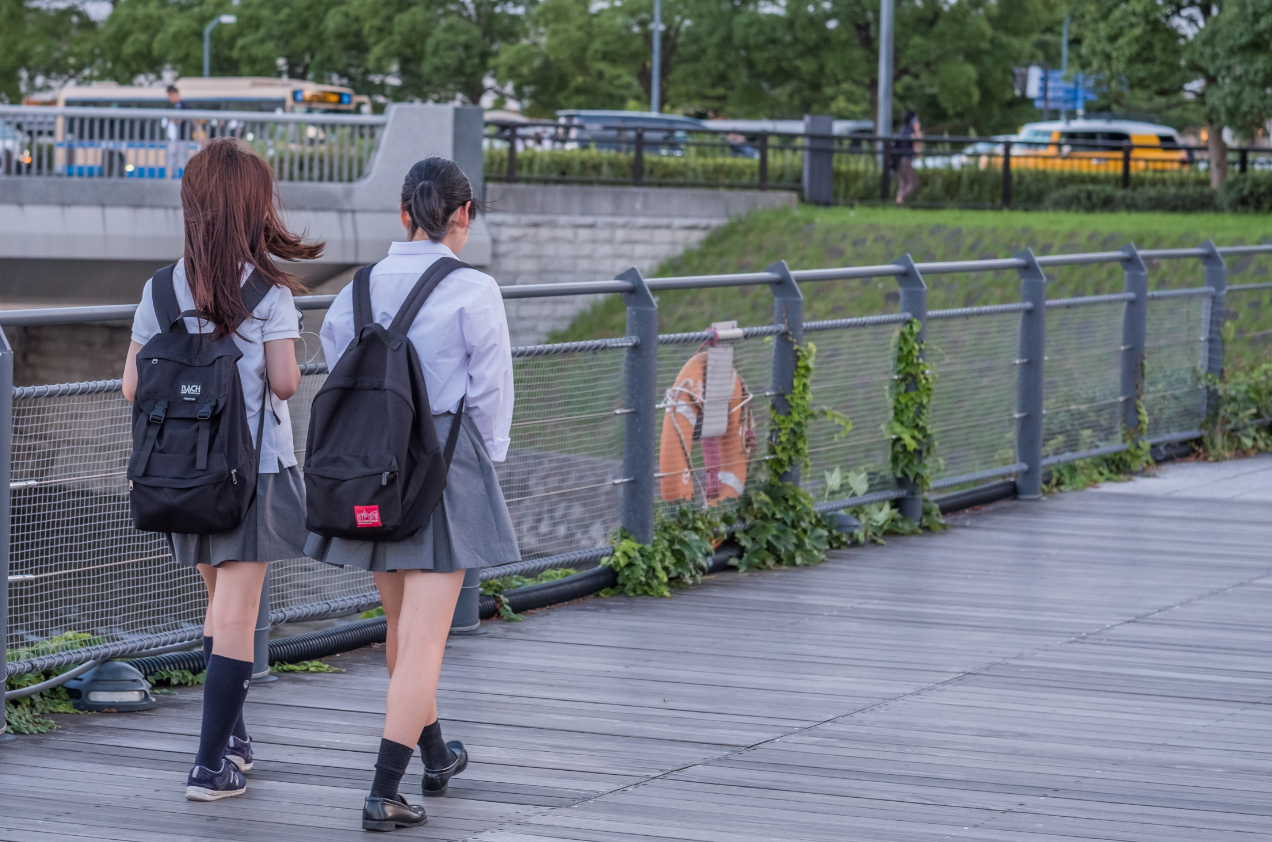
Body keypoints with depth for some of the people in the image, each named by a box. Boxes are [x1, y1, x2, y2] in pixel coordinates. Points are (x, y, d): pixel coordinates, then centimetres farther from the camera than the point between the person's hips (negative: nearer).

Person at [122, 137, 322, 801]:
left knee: (220, 603, 21)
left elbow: (133, 386, 0)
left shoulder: (162, 288, 0)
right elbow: (285, 380, -15)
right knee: (236, 615, -2)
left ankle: (230, 735, 31)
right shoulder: (267, 289, -11)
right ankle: (211, 764, -4)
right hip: (254, 467, -5)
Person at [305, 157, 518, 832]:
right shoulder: (473, 292, -11)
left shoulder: (358, 290, 2)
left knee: (402, 623, 21)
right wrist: (483, 460, 7)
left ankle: (435, 758, 40)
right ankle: (383, 793, -11)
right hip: (446, 464, -5)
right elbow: (490, 391, -7)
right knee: (423, 636, -4)